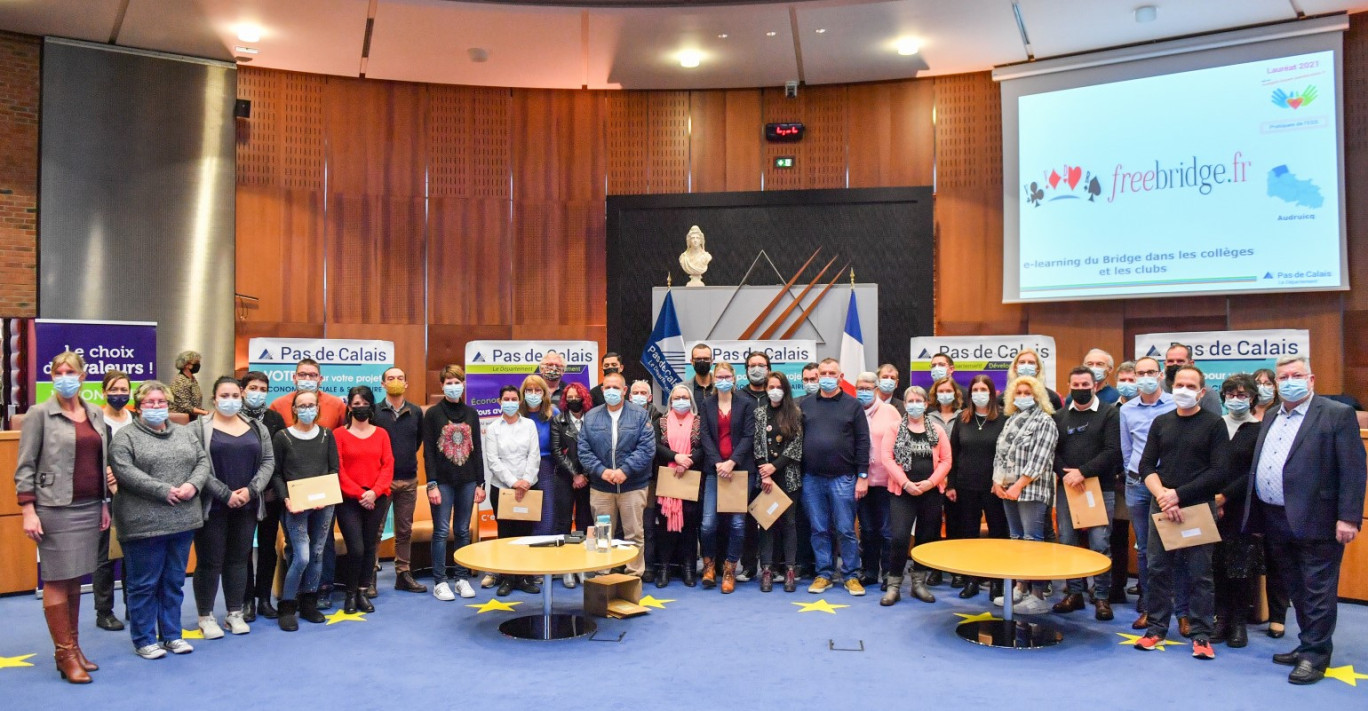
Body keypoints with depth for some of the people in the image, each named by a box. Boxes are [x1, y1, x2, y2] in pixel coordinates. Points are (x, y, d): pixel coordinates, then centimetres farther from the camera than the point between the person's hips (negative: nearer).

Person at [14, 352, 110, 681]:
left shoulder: (96, 414, 11)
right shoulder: (40, 413, -3)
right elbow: (25, 466, -5)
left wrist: (105, 504, 13)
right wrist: (28, 511, -11)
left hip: (89, 507, 5)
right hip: (55, 508, -4)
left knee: (76, 579, 10)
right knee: (58, 580, 0)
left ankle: (74, 647, 19)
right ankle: (64, 654, 7)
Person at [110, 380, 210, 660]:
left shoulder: (185, 433, 14)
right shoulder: (125, 437, -2)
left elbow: (203, 461, 10)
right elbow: (125, 472, -14)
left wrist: (193, 484, -10)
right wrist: (164, 491, -19)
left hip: (183, 520, 5)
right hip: (144, 522, -5)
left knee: (174, 581, 12)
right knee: (144, 583, 4)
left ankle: (172, 634, 22)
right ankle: (144, 639, 15)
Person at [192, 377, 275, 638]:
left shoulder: (257, 428, 10)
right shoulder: (200, 428, -3)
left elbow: (268, 461, 6)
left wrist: (251, 490, -9)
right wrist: (225, 494, -16)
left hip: (246, 507, 4)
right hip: (213, 507, -4)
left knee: (239, 560, 10)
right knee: (210, 562, 3)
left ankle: (235, 613, 20)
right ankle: (206, 616, 15)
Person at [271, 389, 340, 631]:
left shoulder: (327, 435, 6)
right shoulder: (282, 437, -1)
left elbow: (334, 469, 6)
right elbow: (275, 474, -1)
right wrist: (286, 498, -14)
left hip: (323, 505, 3)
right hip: (295, 506, -3)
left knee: (317, 555, 8)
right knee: (302, 557, -10)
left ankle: (309, 604, 22)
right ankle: (286, 607, 6)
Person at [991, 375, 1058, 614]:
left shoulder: (1045, 422, -5)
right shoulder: (1010, 421, 16)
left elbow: (1039, 460, -14)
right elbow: (1000, 453, 15)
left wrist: (1019, 486, -16)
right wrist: (998, 481, 1)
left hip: (1032, 490, -7)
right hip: (1008, 490, 7)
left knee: (1032, 540, -9)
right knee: (1015, 539, 12)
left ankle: (1038, 596, -6)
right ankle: (1021, 587, 21)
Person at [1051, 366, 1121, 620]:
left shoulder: (1109, 414, 1)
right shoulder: (1059, 416, 12)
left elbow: (1112, 451, -9)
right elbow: (1052, 450, 6)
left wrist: (1083, 472, -16)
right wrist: (1065, 473, -12)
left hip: (1100, 488, -4)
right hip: (1066, 488, 4)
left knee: (1100, 544, -4)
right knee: (1067, 542, 6)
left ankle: (1102, 597, 6)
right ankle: (1075, 593, 17)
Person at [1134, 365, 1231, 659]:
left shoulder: (1214, 424, -1)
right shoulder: (1161, 422, 10)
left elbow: (1220, 472, -8)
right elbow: (1146, 465, 7)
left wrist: (1179, 494, -14)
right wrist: (1162, 495, -11)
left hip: (1200, 506, -3)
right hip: (1161, 505, 3)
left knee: (1200, 574, 2)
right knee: (1158, 569, 7)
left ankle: (1201, 635, 11)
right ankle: (1157, 628, 17)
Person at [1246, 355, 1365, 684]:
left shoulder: (1337, 414, -6)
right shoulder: (1271, 418, 15)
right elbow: (1257, 468, 15)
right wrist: (1255, 515, 10)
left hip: (1315, 521, -7)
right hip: (1276, 521, 7)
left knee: (1317, 591, 2)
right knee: (1296, 591, 16)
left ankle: (1316, 655, 12)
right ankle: (1307, 646, 28)